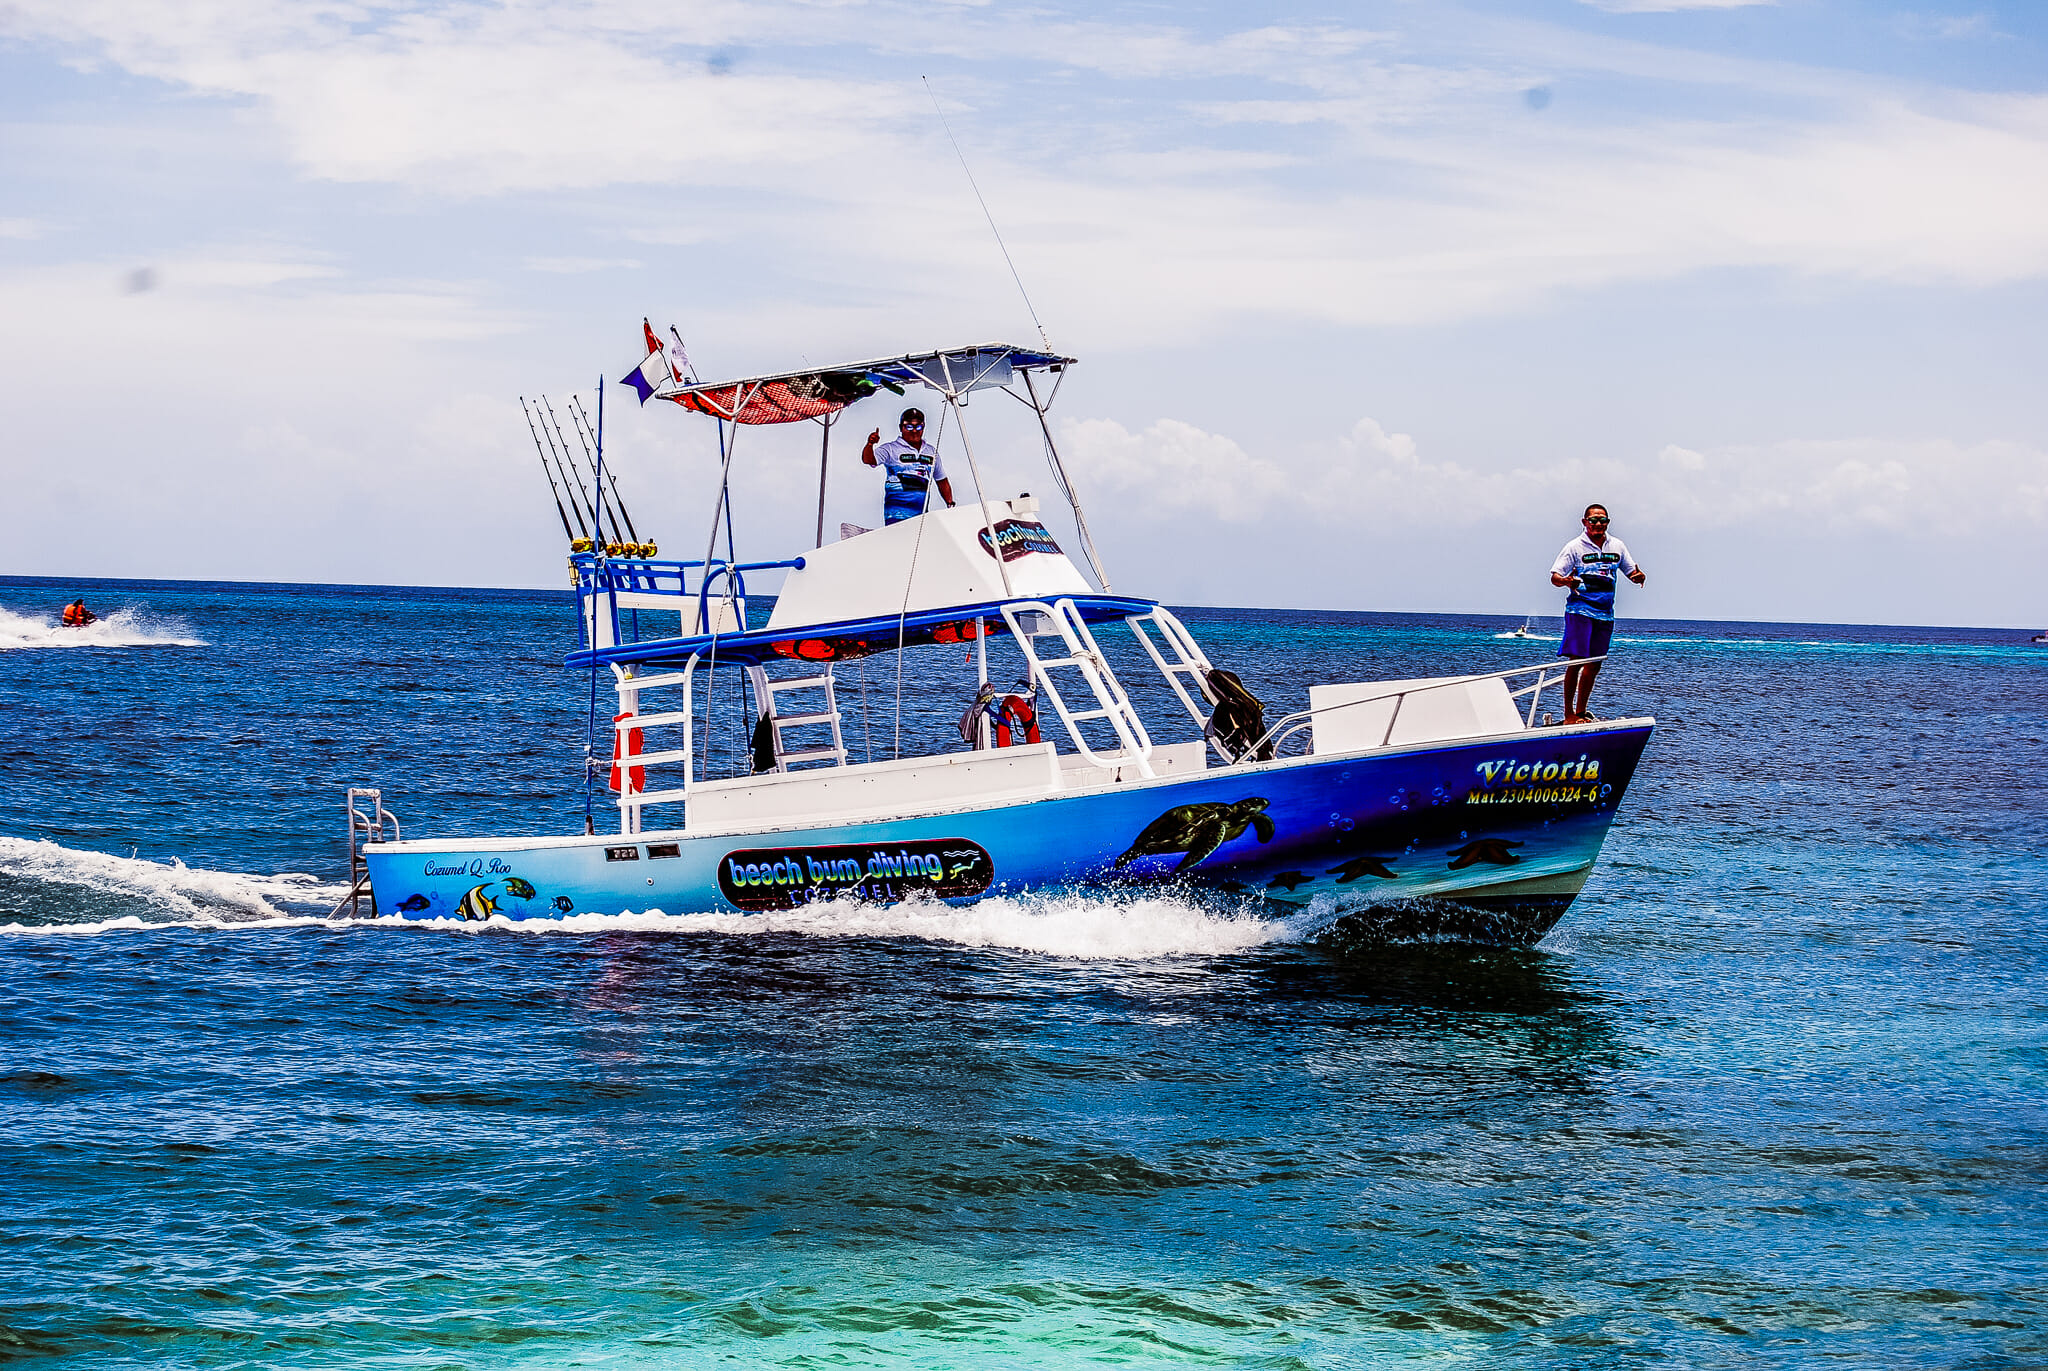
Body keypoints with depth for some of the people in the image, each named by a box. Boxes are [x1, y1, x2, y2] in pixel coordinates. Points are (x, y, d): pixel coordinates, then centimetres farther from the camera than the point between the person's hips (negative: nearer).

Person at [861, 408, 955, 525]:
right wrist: (870, 444, -34)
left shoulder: (931, 452, 18)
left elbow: (942, 482, 26)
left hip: (922, 513, 5)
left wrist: (950, 504, 14)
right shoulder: (891, 449, 4)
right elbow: (869, 460, -13)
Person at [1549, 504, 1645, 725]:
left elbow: (1632, 572, 18)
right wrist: (1566, 580, -29)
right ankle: (1568, 715, -10)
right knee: (1576, 661, -12)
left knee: (1594, 665, 8)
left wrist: (1639, 576, -7)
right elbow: (1554, 576, -6)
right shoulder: (1575, 547, -3)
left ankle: (1580, 712, 17)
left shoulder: (1617, 546, 11)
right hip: (1579, 609, -5)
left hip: (1605, 613, 5)